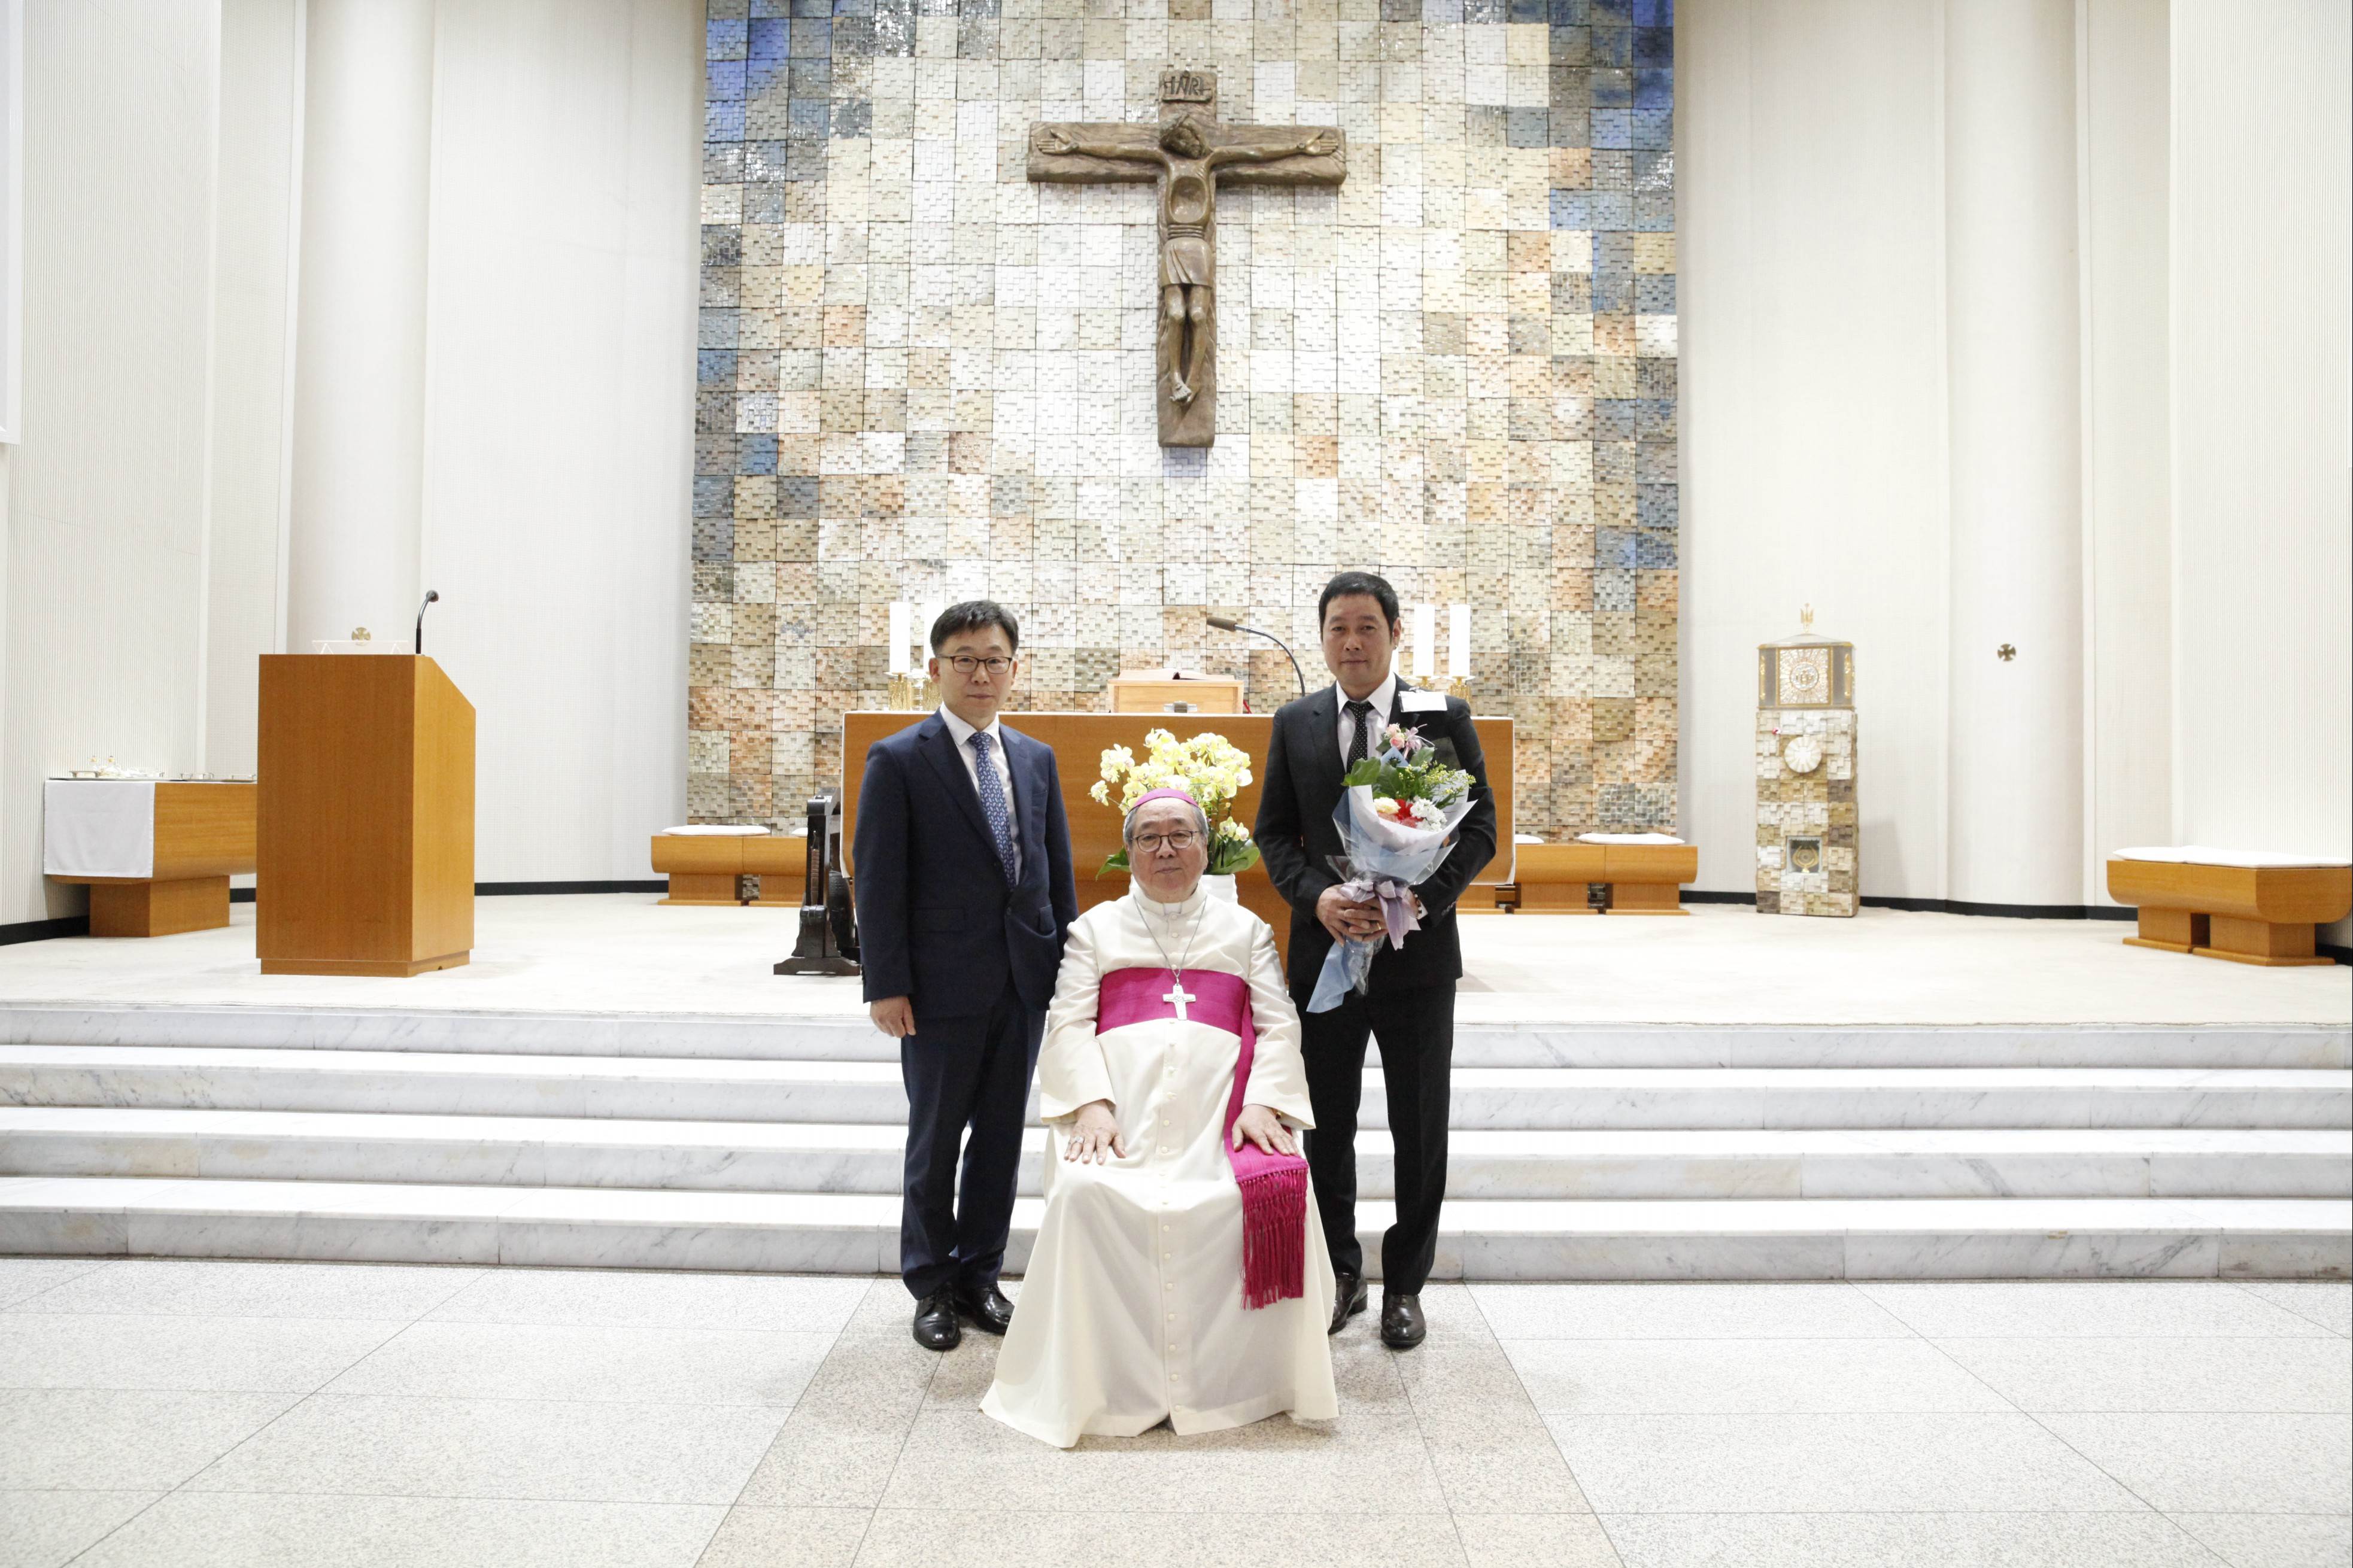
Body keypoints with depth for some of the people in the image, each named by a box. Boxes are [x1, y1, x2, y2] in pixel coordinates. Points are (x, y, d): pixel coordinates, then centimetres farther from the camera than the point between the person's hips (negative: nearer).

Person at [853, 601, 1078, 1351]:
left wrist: (1070, 963, 6)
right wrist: (886, 985, -12)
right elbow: (876, 880, -8)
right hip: (942, 986, -4)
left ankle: (980, 1275, 28)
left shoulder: (1038, 759, 9)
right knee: (935, 1140, 9)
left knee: (1001, 1136, 13)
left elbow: (1058, 871, 11)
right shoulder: (898, 760, -5)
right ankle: (932, 1286, 25)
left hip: (1025, 981, 4)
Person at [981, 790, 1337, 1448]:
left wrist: (1263, 1103, -8)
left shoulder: (1245, 929, 25)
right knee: (1087, 1195, -31)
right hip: (1120, 1098, 0)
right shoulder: (1097, 927, 24)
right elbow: (1069, 1023, 9)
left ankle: (1242, 1376, -12)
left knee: (1273, 1191, -30)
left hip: (1219, 1098, 0)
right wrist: (1091, 1105, -10)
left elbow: (1279, 1026, 12)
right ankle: (1100, 1383, -13)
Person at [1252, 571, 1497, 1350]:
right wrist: (1316, 896, -12)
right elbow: (1274, 830, 6)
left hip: (1417, 952, -1)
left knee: (1420, 1130, 8)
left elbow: (1480, 827, -2)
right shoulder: (1294, 722, 5)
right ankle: (1340, 1273, 28)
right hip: (1324, 950, 2)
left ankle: (1406, 1284, 25)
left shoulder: (1444, 718, -1)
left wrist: (1422, 898, -17)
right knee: (1326, 1126, 10)